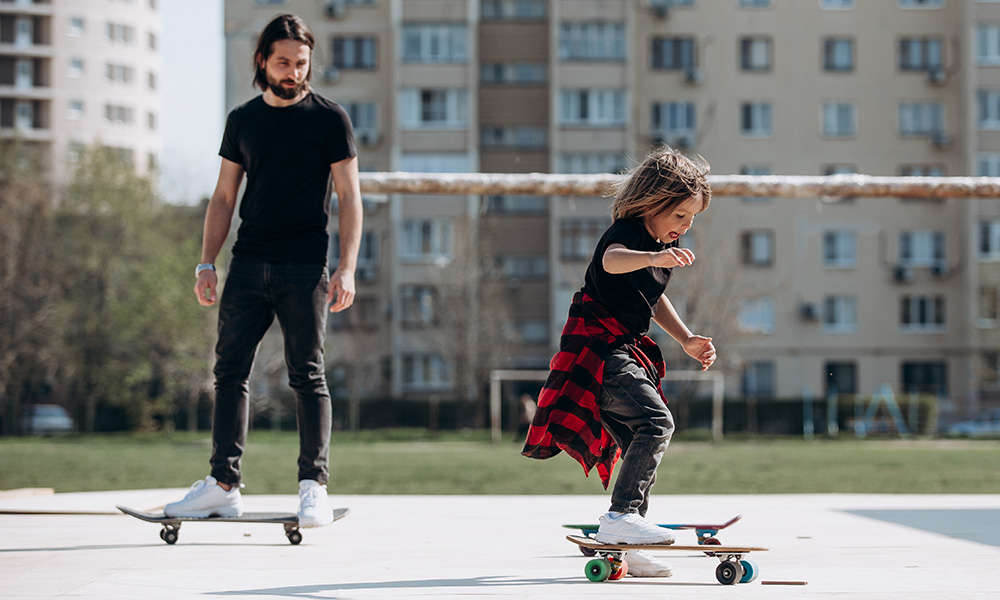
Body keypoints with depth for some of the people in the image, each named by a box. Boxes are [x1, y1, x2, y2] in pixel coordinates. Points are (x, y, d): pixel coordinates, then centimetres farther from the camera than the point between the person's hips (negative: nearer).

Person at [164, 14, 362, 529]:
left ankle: (314, 486, 1)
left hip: (304, 268, -4)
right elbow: (224, 197, 16)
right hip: (248, 263, 4)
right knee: (230, 371, 3)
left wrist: (347, 268, -11)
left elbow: (348, 197, -1)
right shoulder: (242, 120, 13)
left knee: (307, 377, -4)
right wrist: (206, 263, 7)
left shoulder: (329, 119, 1)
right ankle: (223, 484, 8)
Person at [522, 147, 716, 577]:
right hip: (597, 346, -10)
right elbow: (612, 261, -43)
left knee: (642, 443, 9)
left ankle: (624, 548, 16)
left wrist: (686, 340, 20)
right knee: (656, 422, -24)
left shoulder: (666, 244, 13)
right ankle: (621, 516, -26)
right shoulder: (626, 233, -17)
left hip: (626, 350, 10)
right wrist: (653, 257, -63)